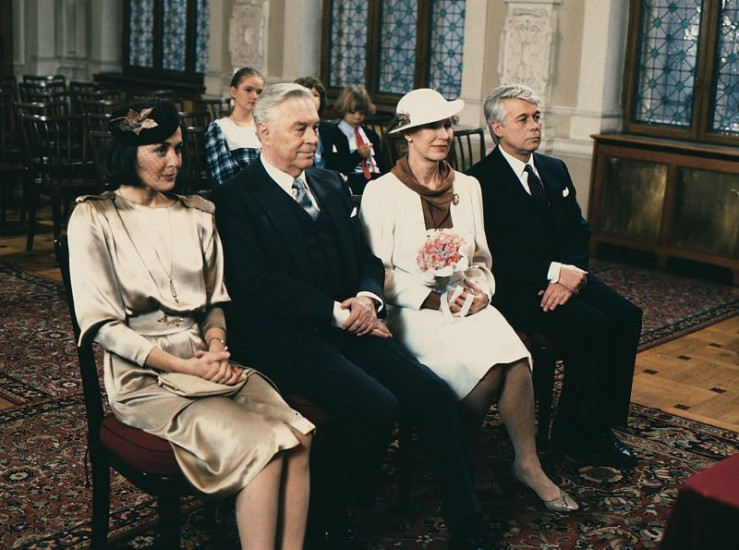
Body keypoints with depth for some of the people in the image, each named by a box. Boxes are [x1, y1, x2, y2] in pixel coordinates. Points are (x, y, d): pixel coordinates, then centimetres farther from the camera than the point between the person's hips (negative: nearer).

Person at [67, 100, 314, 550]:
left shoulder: (198, 214, 15)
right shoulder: (94, 218, -1)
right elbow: (102, 324, -7)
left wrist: (216, 345, -7)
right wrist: (183, 366, -15)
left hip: (207, 358, 5)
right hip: (145, 375, -5)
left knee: (297, 439, -22)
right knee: (262, 446, -27)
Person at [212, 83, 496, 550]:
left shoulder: (332, 185, 18)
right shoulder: (237, 200, -4)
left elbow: (367, 258, 19)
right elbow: (256, 285, -14)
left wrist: (367, 297, -5)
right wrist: (337, 314, -16)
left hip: (347, 324, 6)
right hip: (285, 336, -6)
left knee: (434, 393, -13)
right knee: (376, 405, -27)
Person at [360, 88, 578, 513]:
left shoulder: (468, 187, 13)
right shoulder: (381, 192, -3)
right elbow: (378, 273, -6)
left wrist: (479, 291, -4)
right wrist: (435, 300, -16)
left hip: (467, 304, 5)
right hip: (411, 311, -4)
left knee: (514, 355, -26)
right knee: (489, 363, -28)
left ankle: (528, 465, -8)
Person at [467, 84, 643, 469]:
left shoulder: (555, 170, 17)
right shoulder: (481, 180, -6)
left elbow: (579, 231, 11)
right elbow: (494, 253, -15)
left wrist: (569, 273, -10)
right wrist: (555, 272, -21)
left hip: (563, 275, 7)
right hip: (515, 288, -7)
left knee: (626, 317, -17)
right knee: (591, 326, -26)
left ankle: (600, 424, -6)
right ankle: (573, 432, -8)